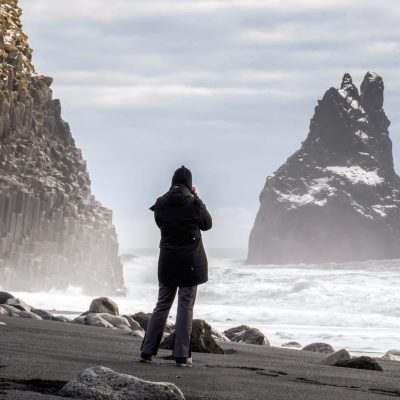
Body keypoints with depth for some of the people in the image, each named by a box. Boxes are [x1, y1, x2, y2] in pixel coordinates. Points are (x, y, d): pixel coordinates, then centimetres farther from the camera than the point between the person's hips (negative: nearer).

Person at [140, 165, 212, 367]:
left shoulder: (161, 203, -1)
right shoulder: (193, 203, -13)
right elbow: (207, 224, 3)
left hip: (167, 261, 4)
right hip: (190, 262, -4)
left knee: (162, 305, 12)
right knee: (185, 307, 1)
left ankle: (147, 352, 12)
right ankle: (181, 355, -1)